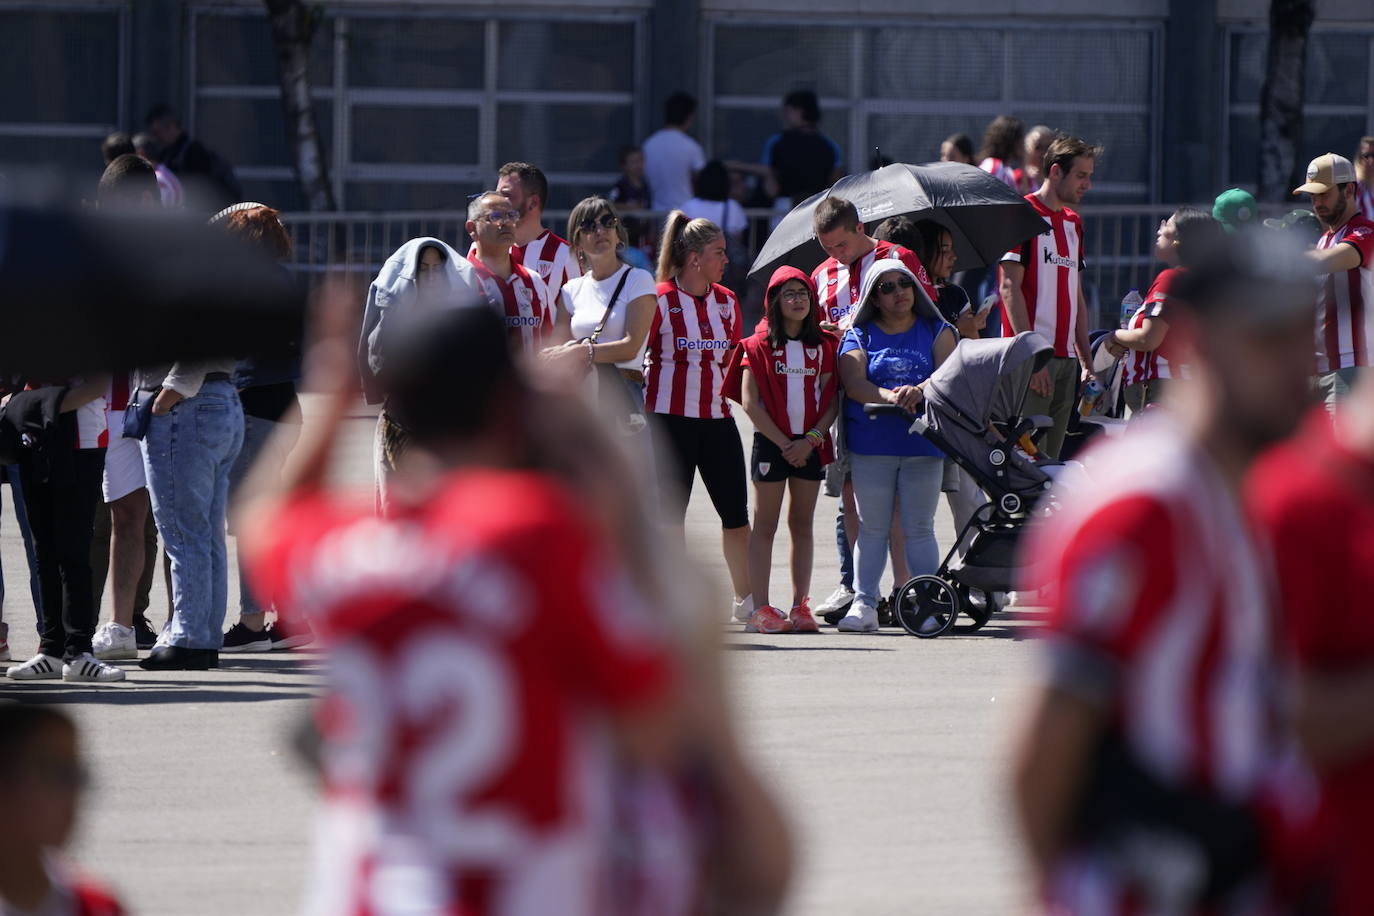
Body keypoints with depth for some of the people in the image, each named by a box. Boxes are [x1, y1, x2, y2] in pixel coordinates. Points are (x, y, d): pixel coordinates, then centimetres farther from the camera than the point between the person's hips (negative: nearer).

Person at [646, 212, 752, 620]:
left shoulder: (727, 302, 10)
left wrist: (726, 389, 10)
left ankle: (746, 600, 13)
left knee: (735, 510, 5)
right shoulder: (659, 300, -7)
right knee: (671, 510, -1)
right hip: (670, 418, -5)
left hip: (717, 417, 5)